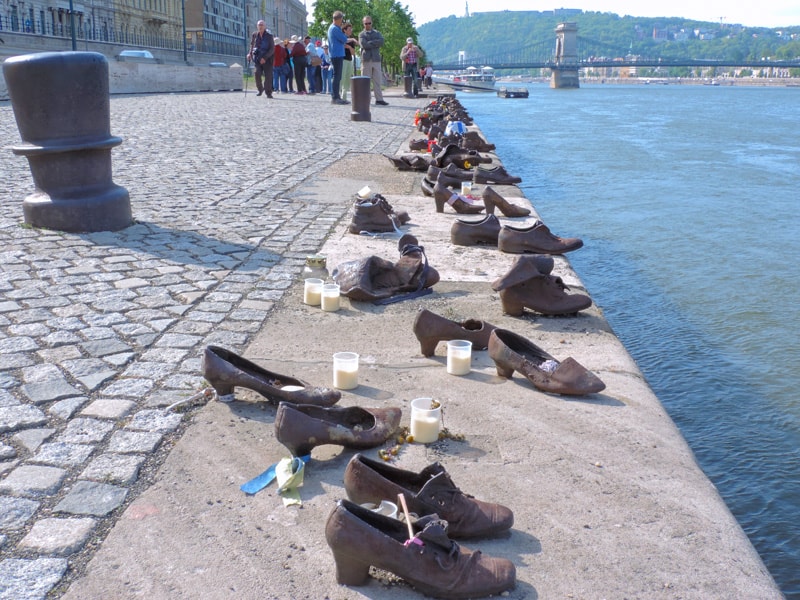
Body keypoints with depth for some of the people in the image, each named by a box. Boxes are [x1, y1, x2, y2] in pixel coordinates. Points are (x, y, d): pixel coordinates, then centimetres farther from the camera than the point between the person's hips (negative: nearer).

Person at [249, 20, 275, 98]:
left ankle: (268, 93, 6)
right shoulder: (255, 35, 5)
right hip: (257, 58, 1)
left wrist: (265, 58, -16)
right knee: (257, 73, -17)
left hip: (267, 59, -1)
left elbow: (272, 49, -6)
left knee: (268, 76, -5)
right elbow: (252, 44, 23)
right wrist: (250, 53, 8)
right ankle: (260, 89, 3)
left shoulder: (269, 36, -3)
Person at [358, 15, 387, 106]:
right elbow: (363, 45, -9)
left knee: (377, 80, -1)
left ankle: (379, 99, -1)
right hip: (366, 60, -2)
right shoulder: (361, 34, 10)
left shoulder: (377, 33, 18)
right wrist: (375, 43, -4)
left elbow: (381, 42, -2)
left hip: (376, 59, 2)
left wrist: (370, 43, -6)